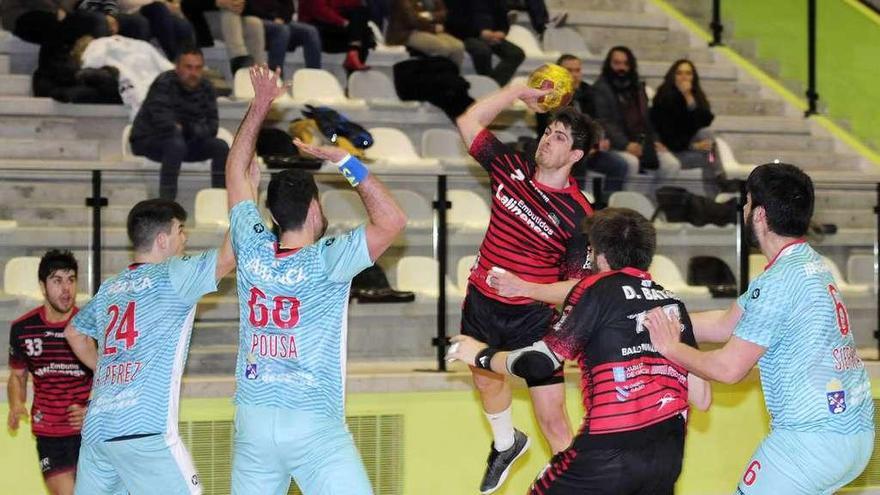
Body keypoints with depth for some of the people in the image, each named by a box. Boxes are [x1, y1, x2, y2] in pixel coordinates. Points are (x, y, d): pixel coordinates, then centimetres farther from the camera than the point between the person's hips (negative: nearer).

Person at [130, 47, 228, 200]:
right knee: (176, 144, -37)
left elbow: (212, 126, -6)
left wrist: (186, 128, -21)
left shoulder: (206, 88, -2)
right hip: (147, 140, -6)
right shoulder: (164, 83, -21)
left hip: (185, 140, 6)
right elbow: (162, 122, -33)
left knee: (221, 146, -12)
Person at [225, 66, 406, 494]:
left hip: (253, 423, 5)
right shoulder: (325, 262, -12)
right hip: (314, 426, -5)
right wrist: (346, 162, -9)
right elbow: (392, 221, -13)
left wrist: (260, 105, 17)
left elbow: (235, 171, 14)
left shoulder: (253, 251, 2)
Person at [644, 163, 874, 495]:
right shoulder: (809, 262, 12)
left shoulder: (779, 283, -17)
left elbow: (728, 368, -14)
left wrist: (671, 348, 2)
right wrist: (663, 321, 18)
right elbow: (727, 323, 17)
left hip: (813, 438, -9)